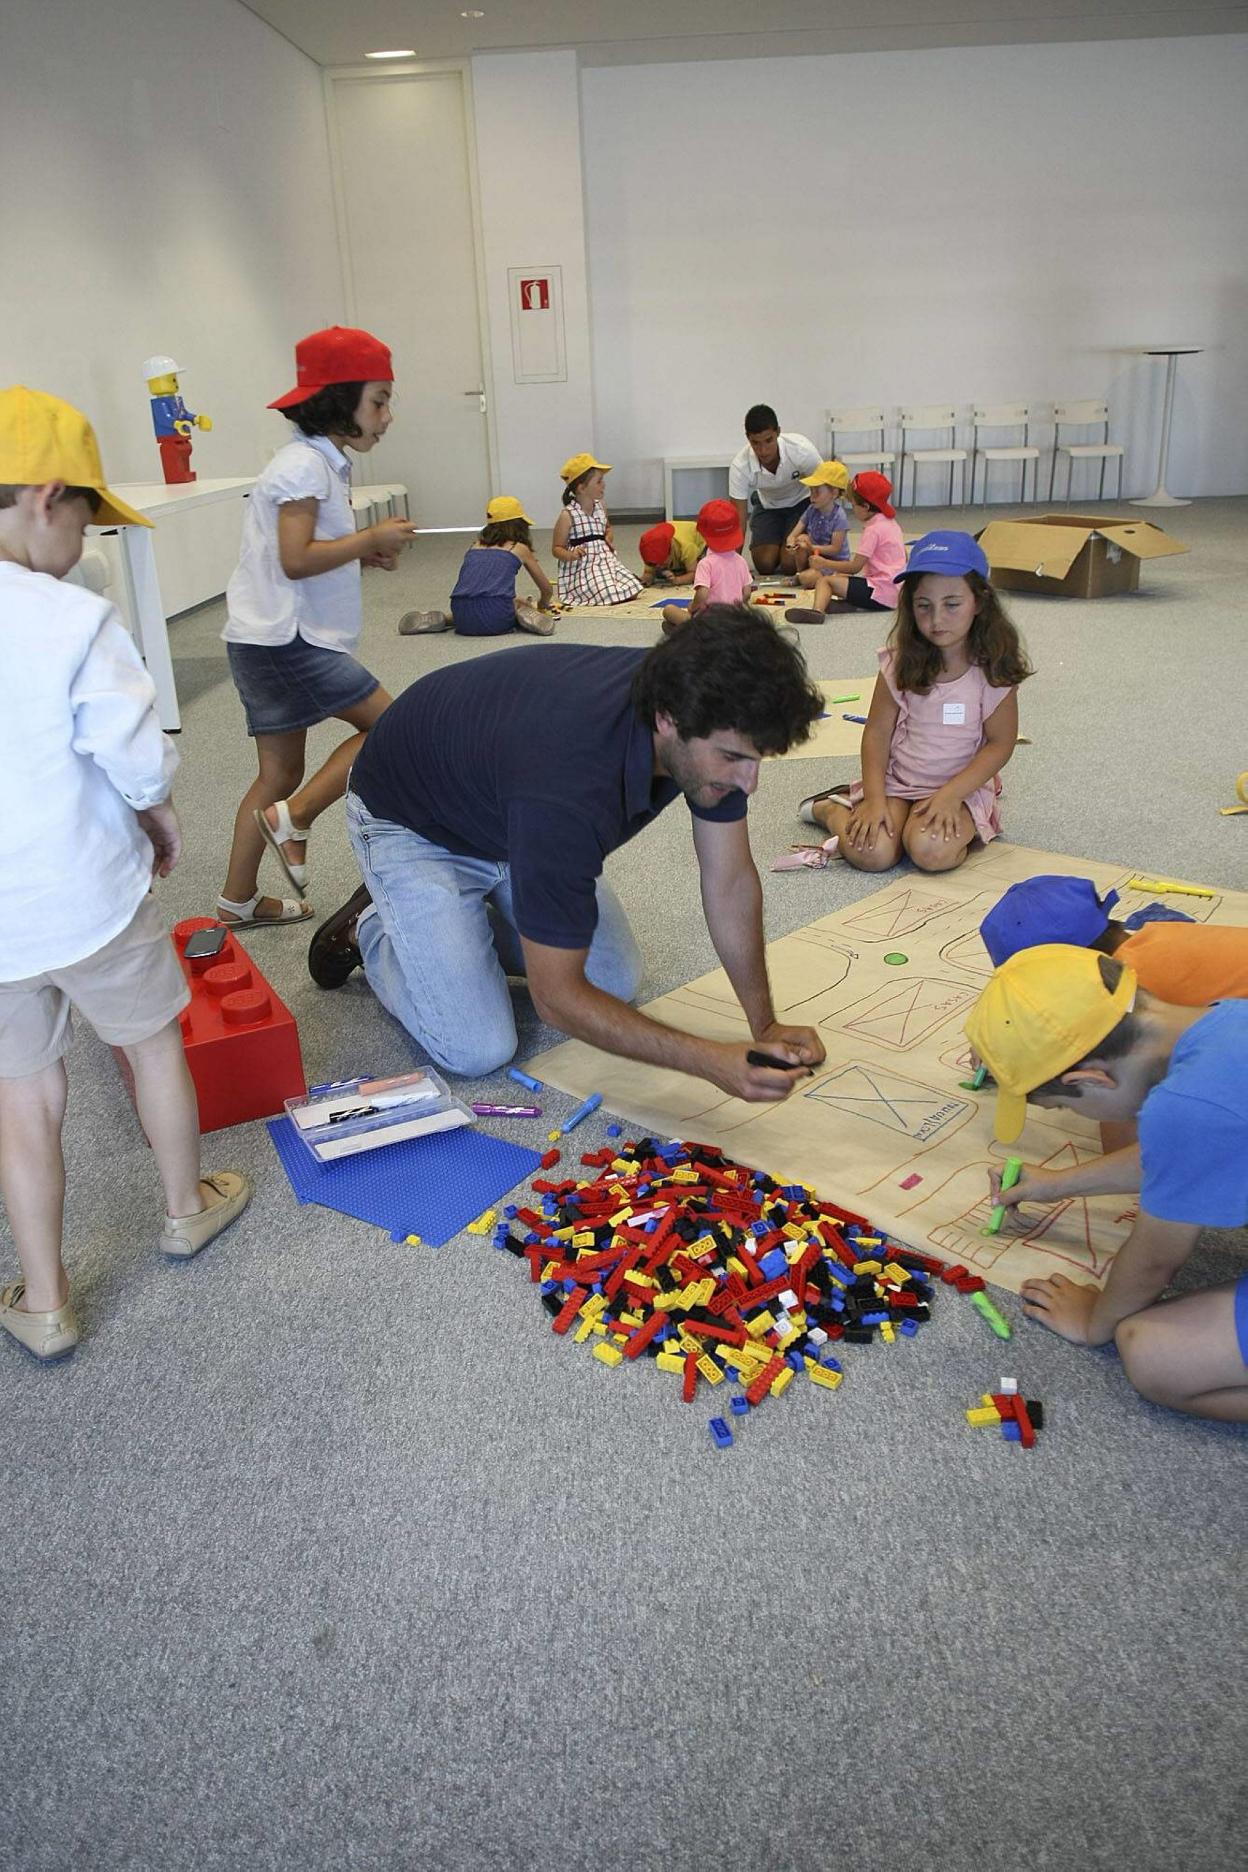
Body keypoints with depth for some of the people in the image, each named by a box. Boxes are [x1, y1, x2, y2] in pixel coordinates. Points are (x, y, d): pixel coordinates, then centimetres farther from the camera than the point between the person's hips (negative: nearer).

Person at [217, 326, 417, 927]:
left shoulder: (318, 462, 18)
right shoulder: (307, 463, -13)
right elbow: (295, 559, -21)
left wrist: (366, 554, 6)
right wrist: (371, 538, -12)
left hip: (266, 641, 10)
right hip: (287, 638, -10)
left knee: (280, 771, 13)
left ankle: (238, 900, 20)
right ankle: (293, 818, -6)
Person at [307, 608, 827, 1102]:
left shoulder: (704, 709, -23)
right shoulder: (570, 783, -44)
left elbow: (730, 880, -11)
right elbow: (556, 996, -35)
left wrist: (765, 1024, -16)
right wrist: (713, 1062, -40)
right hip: (413, 826, -6)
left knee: (618, 981, 5)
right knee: (478, 1049, -14)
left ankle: (466, 916, 23)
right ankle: (370, 931, 13)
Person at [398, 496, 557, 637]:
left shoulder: (475, 546, 27)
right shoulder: (520, 548, 18)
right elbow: (547, 589, 29)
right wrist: (541, 608, 52)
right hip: (496, 621, -3)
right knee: (519, 604, 32)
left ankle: (442, 618, 9)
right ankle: (525, 615, -3)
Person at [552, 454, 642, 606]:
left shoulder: (600, 507, 9)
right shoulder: (568, 515, -10)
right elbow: (556, 548, -5)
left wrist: (609, 537, 8)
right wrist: (571, 555, -27)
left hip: (606, 562, 7)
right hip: (582, 569, -7)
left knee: (632, 592, -8)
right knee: (611, 599, -23)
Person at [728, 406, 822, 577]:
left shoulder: (801, 449, -33)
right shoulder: (740, 465, -29)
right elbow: (738, 520, -25)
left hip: (801, 502, -2)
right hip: (768, 506, 2)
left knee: (790, 564, -19)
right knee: (764, 564, -14)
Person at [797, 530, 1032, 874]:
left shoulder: (993, 669, -9)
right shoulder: (900, 662, -4)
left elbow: (1000, 744, -7)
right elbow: (878, 732, -3)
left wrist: (950, 794, -18)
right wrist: (874, 799, -14)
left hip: (961, 785, -2)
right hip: (896, 781, 2)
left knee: (931, 851, -33)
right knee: (872, 852, -21)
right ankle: (831, 809, 10)